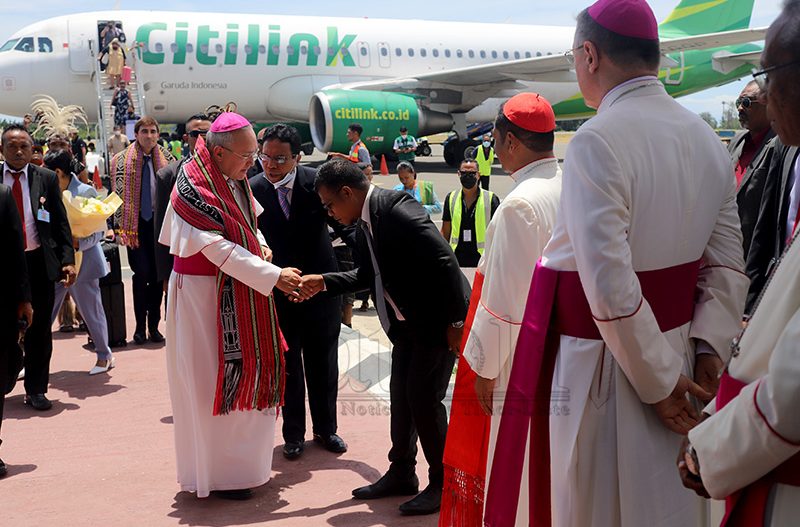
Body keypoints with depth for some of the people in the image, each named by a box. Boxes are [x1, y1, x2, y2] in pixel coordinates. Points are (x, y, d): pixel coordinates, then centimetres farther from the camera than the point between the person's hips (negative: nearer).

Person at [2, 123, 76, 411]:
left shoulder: (46, 178, 2)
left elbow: (61, 222, 3)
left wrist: (67, 259, -5)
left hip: (39, 262, 1)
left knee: (39, 329, 8)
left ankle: (36, 390, 19)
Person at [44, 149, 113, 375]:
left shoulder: (86, 191, -11)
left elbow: (100, 230, -12)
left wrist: (78, 243, -26)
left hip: (82, 262, -6)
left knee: (91, 310, 5)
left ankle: (104, 356, 21)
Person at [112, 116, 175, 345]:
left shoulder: (166, 159, 7)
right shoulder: (123, 160, 0)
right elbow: (119, 194, -3)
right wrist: (119, 227, -9)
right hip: (136, 222, -2)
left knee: (158, 274, 4)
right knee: (142, 272, -7)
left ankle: (154, 326, 13)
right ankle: (140, 326, 4)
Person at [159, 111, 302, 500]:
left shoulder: (234, 179, 4)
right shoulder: (194, 186, -21)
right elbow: (219, 250, -26)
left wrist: (259, 245, -1)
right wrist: (273, 277, -28)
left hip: (237, 293, 9)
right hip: (204, 295, -8)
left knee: (242, 377, 16)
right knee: (213, 382, 2)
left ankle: (239, 460, 31)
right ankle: (216, 474, 16)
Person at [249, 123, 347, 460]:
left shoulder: (317, 182, -13)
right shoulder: (252, 190, -12)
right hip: (277, 291, -1)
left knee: (324, 364, 14)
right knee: (287, 367, 11)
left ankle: (325, 428, 32)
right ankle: (293, 434, 27)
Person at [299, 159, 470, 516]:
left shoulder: (396, 209, -24)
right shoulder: (364, 225, 6)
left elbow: (444, 262, -26)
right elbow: (367, 275, 16)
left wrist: (455, 322, -24)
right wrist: (324, 282, 3)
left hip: (437, 319, -9)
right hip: (406, 322, 9)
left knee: (424, 398, -5)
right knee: (400, 396, 13)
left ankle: (443, 483, 10)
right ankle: (401, 474, 27)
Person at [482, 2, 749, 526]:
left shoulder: (598, 141, -20)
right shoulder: (707, 140, 5)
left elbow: (610, 284, -24)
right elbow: (726, 266, 4)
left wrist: (660, 381, -15)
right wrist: (708, 350, 0)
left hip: (603, 363, -7)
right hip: (674, 352, 7)